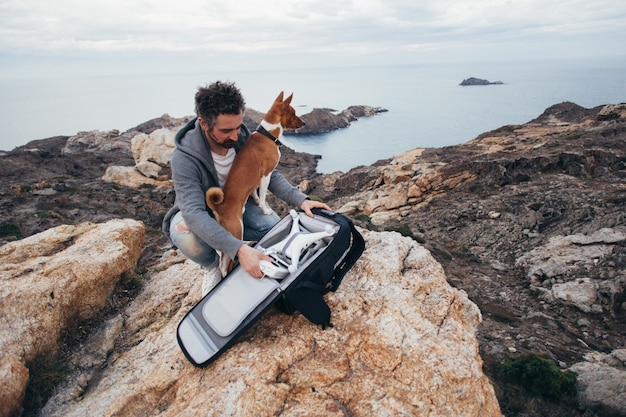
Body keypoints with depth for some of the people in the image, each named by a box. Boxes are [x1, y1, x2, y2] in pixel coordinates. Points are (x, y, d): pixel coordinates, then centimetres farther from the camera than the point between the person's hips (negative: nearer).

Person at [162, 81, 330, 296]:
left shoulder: (243, 137, -19)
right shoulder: (184, 157, -34)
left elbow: (269, 175, -9)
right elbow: (194, 213, -43)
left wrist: (301, 200, -27)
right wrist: (238, 249, -55)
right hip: (200, 212, -4)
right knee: (185, 235, -38)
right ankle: (211, 265, -3)